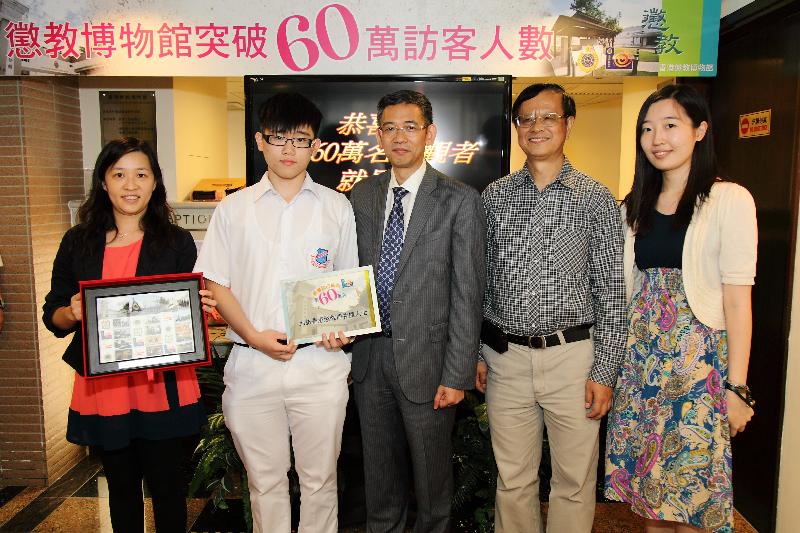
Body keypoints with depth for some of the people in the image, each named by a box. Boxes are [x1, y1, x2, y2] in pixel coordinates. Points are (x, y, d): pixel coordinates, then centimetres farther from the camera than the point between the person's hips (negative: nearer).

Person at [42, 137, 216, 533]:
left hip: (163, 386, -2)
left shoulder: (177, 242, 0)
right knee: (121, 486, 18)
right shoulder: (78, 242, 4)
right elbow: (53, 316, 6)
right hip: (102, 388, 2)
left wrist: (199, 309, -17)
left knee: (167, 486, 10)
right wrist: (73, 313, -16)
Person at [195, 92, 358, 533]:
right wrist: (254, 335, -10)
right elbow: (215, 283, 5)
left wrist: (343, 329, -8)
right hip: (251, 365, 1)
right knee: (264, 479, 14)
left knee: (319, 478, 11)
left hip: (320, 364, 0)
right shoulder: (233, 209, 6)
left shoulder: (336, 208, 6)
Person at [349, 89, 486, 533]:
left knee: (431, 471, 14)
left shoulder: (460, 201, -8)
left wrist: (457, 374, -12)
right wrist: (345, 342, 5)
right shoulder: (361, 196, 6)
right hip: (369, 355, 4)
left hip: (424, 358, -4)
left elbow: (467, 294, -10)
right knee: (379, 470, 20)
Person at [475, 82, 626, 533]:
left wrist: (604, 372, -6)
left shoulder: (596, 199, -2)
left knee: (575, 482, 11)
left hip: (571, 356, -2)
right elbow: (479, 282, 9)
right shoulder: (495, 196, 5)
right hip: (505, 357, 2)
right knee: (513, 479, 15)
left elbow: (612, 294, -2)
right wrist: (474, 352, 6)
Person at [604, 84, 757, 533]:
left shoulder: (729, 200, -7)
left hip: (699, 359, -5)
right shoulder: (637, 206, 10)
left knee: (692, 486, 5)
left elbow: (737, 299, -10)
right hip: (641, 358, 5)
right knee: (647, 479, 13)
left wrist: (737, 386, -11)